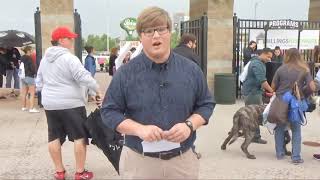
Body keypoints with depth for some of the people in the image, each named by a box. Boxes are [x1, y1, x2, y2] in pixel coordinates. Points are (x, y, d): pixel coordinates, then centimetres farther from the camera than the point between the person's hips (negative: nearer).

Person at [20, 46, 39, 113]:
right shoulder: (29, 58, -16)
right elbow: (32, 68, -16)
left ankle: (24, 107, 24)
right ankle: (31, 108, -8)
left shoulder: (22, 58, 9)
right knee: (32, 93, -4)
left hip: (23, 76, 9)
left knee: (24, 93, 15)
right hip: (29, 76, -8)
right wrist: (34, 73, 1)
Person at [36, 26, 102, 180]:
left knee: (54, 137, 11)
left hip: (50, 104, 7)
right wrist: (97, 91, -11)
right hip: (71, 104, -7)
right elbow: (84, 77, -22)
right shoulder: (69, 58, -14)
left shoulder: (45, 59, 11)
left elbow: (39, 82, 17)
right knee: (80, 137, 2)